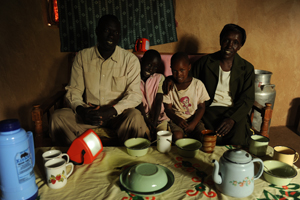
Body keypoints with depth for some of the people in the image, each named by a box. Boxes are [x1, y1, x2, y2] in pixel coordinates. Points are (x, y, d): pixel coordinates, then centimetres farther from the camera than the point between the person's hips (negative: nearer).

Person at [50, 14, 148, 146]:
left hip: (118, 114, -1)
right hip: (89, 114, 2)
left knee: (135, 116, -34)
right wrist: (81, 110, -18)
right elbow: (73, 90, 5)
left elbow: (135, 95, -8)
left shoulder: (130, 60, -3)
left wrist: (110, 111, -24)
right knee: (58, 116, -23)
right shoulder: (82, 56, 4)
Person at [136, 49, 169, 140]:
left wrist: (154, 122, -14)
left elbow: (158, 101, -2)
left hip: (158, 116, 1)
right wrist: (147, 120, -15)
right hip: (142, 116, -1)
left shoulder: (159, 78, 9)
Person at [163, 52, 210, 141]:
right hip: (175, 119, -1)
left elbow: (201, 107, 1)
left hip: (194, 119, 1)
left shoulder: (198, 84, -1)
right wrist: (177, 120, -20)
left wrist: (193, 123, -14)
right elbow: (168, 108, 0)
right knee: (177, 136, -30)